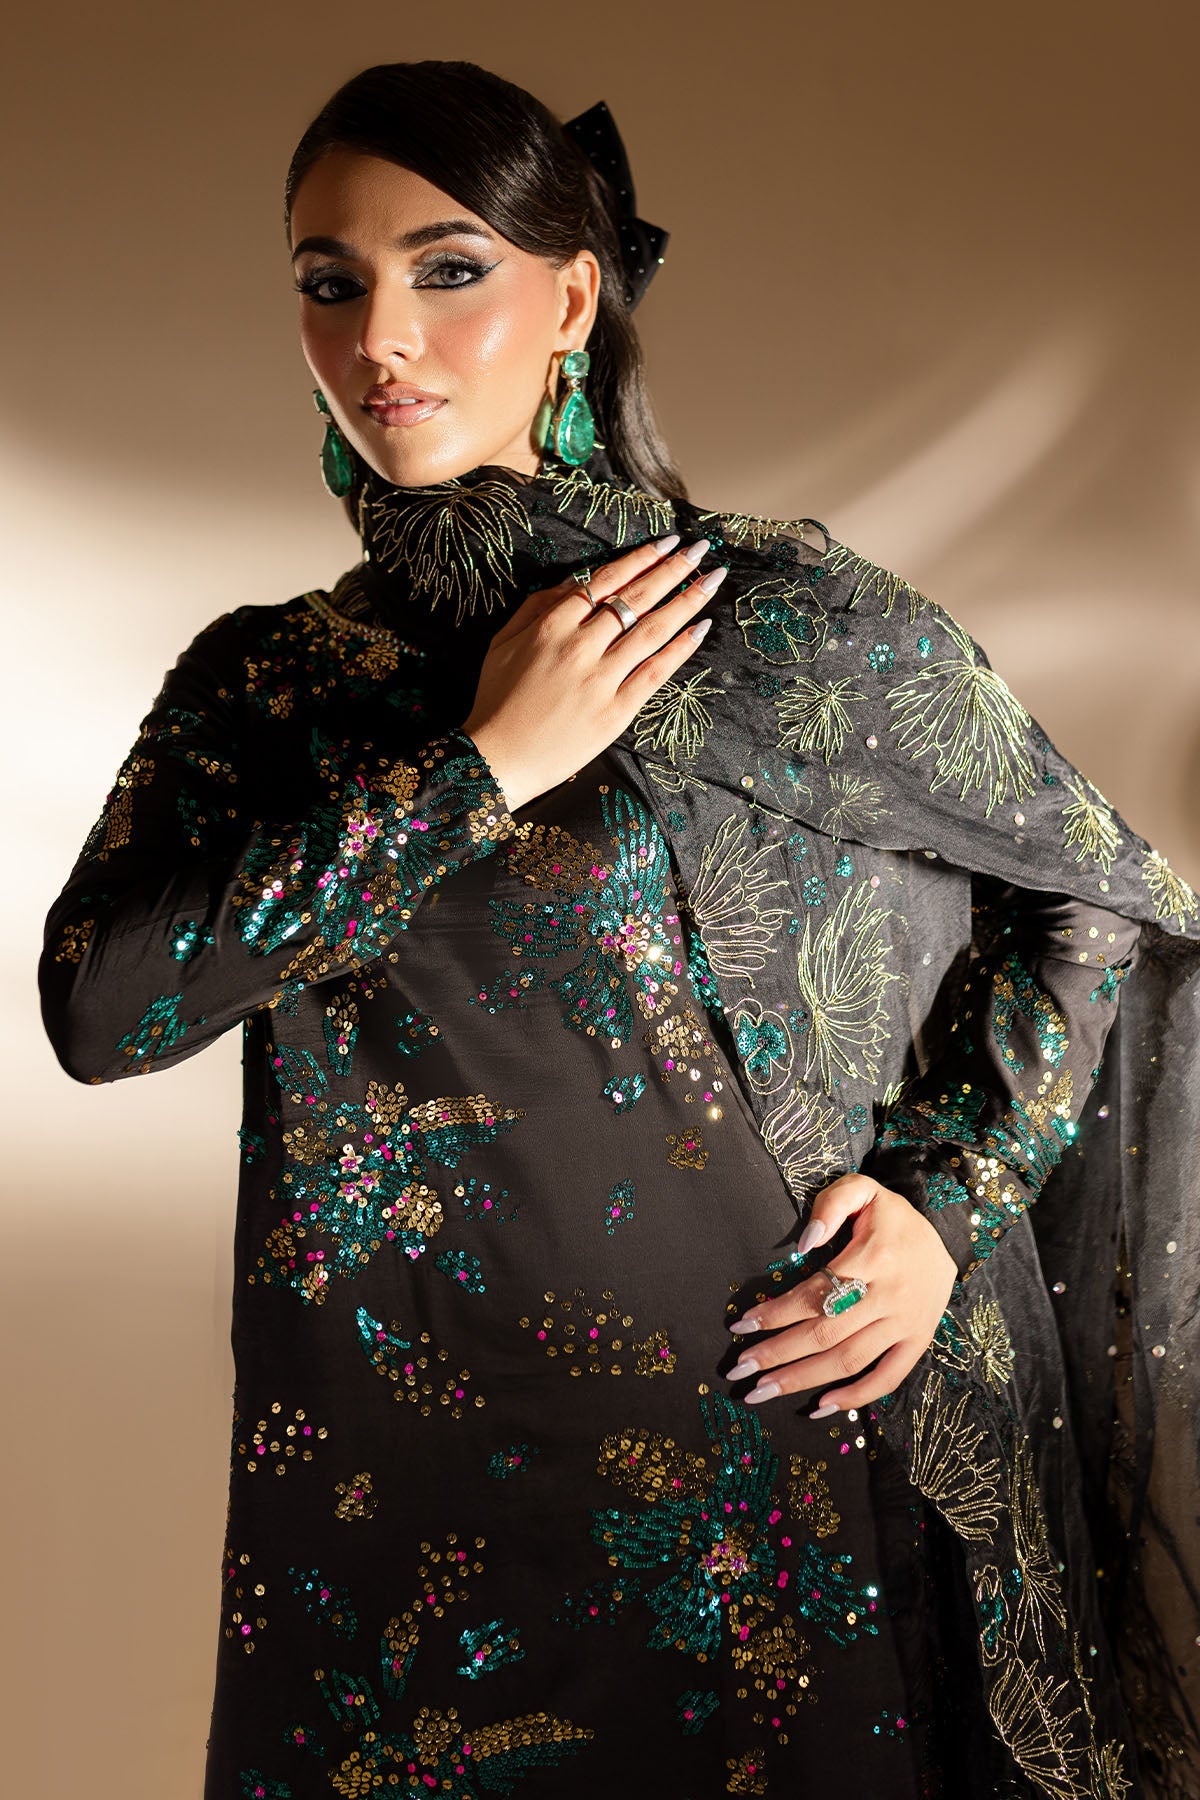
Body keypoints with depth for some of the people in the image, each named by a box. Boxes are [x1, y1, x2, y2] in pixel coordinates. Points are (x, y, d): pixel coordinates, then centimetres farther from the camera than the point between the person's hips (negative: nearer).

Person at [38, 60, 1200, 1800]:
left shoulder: (787, 621, -8)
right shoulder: (261, 680, 1)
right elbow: (97, 1002, -14)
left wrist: (954, 1198, -9)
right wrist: (477, 767, -16)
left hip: (748, 1464, -2)